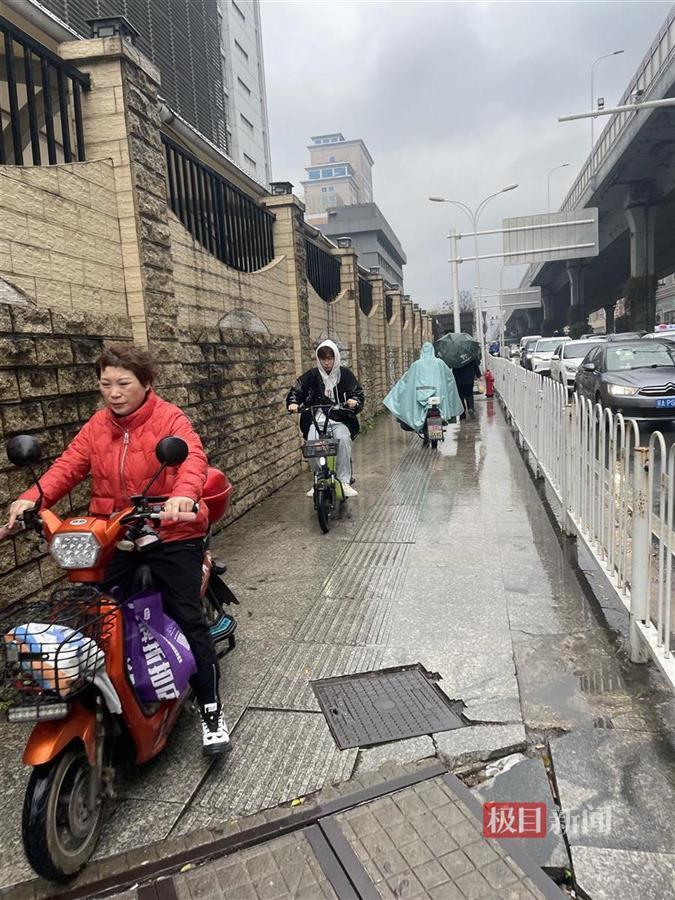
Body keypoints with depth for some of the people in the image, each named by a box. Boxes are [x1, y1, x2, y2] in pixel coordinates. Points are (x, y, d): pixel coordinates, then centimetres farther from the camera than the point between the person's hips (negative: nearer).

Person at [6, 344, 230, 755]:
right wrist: (32, 497, -19)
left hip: (171, 536, -4)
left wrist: (183, 494, -47)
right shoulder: (97, 425, 7)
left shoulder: (170, 419, -9)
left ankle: (212, 710, 13)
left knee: (190, 620, -1)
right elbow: (69, 465, -1)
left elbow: (193, 457, -26)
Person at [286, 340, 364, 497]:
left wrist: (354, 401, -21)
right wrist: (293, 403, -14)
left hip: (340, 420, -1)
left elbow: (359, 393, 3)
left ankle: (345, 481, -21)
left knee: (343, 439, -33)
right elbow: (296, 391, 9)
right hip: (317, 420, 1)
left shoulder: (345, 374, 6)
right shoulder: (312, 375, 7)